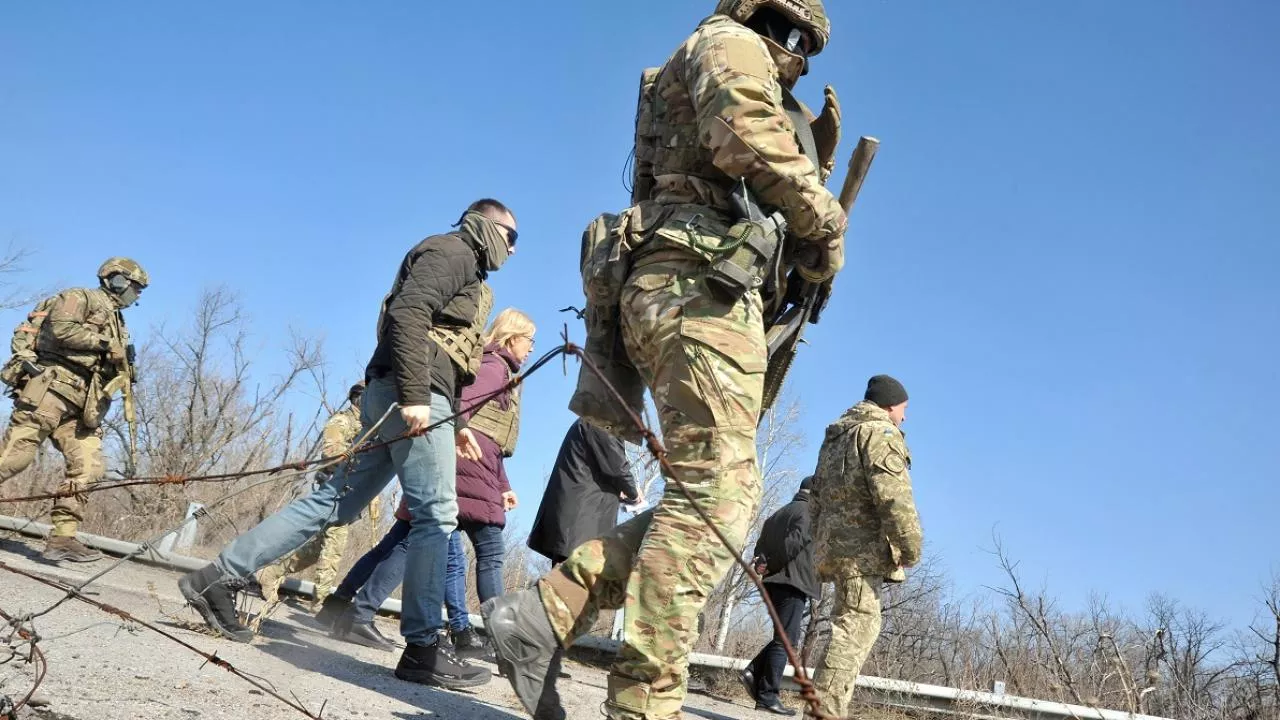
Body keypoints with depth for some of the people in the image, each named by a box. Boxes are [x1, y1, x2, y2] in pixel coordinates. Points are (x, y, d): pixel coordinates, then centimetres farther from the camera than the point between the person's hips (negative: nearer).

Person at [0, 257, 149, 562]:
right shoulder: (80, 297, 3)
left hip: (80, 402, 8)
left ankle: (62, 538, -6)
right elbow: (61, 330, -15)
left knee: (87, 467, -5)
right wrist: (105, 342, -10)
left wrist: (124, 366, 6)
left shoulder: (116, 322, 27)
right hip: (50, 387, -8)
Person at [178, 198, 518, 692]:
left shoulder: (466, 275, 30)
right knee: (436, 515, -9)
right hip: (411, 395, -10)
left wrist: (457, 423, 26)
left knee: (335, 502, 6)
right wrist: (415, 395, -26)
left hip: (395, 398, 10)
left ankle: (219, 577, 7)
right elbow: (408, 313, -18)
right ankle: (423, 648, -7)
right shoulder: (452, 251, -1)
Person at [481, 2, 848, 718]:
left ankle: (544, 612, -1)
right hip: (700, 285, -10)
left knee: (712, 495, 6)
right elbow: (748, 135, -14)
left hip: (674, 293, 10)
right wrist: (825, 219, -4)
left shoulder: (694, 94, 36)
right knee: (719, 490, -17)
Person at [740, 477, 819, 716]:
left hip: (774, 584, 8)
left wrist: (763, 565, -1)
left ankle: (754, 672, 1)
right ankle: (767, 695, -9)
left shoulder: (777, 514, 22)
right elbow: (794, 541, -18)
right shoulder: (810, 512, -4)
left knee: (784, 637, 17)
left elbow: (761, 546, 15)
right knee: (786, 640, -6)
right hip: (793, 582, -8)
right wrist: (771, 566, -9)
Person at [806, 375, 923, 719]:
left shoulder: (835, 436, 25)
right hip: (861, 544, -9)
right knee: (855, 626, -11)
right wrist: (911, 546, -12)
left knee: (862, 625, 14)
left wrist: (819, 545, 24)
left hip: (832, 541, 9)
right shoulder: (881, 433, -5)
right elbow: (892, 496, -17)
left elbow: (818, 495, 25)